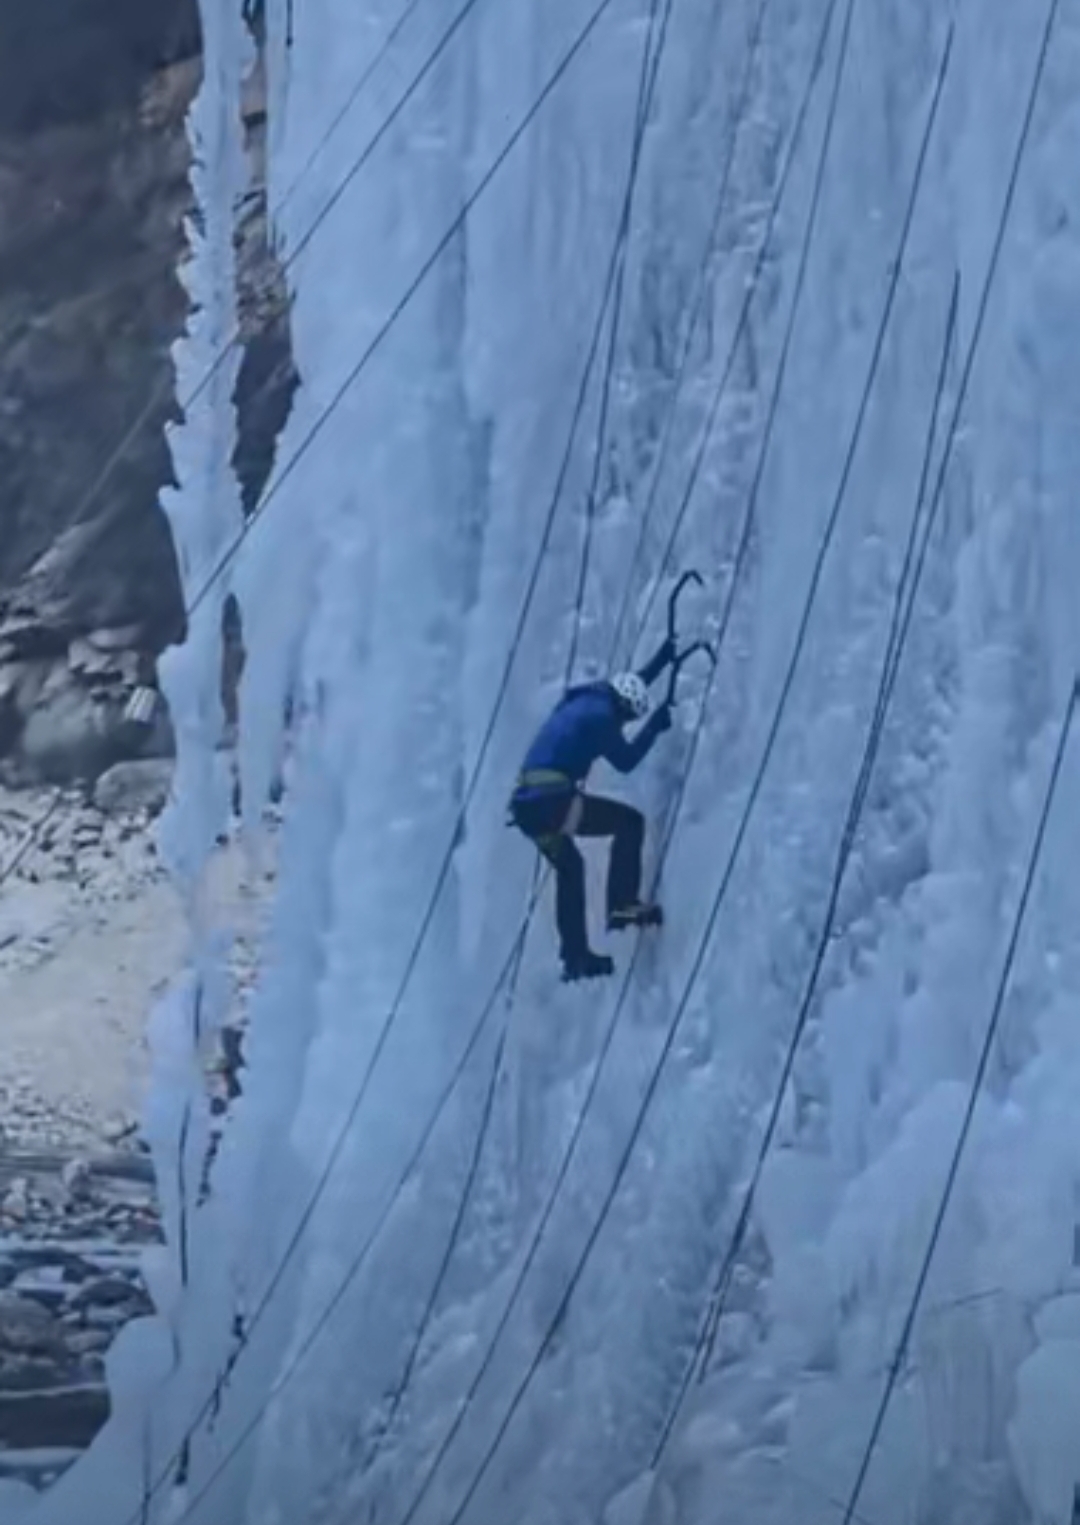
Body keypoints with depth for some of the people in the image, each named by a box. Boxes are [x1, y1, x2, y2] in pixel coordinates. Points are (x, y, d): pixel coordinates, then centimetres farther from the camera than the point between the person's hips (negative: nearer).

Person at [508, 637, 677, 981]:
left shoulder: (585, 700, 22)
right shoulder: (599, 714, -6)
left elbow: (629, 684, 38)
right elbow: (626, 760, -2)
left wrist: (661, 661, 41)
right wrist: (655, 725, 8)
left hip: (527, 803, 10)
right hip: (551, 799, -10)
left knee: (569, 867, 25)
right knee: (630, 821, 1)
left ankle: (576, 956, 26)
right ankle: (622, 905, -4)